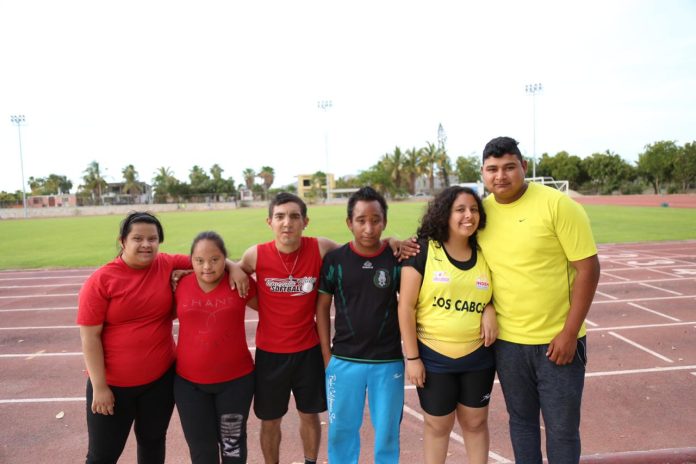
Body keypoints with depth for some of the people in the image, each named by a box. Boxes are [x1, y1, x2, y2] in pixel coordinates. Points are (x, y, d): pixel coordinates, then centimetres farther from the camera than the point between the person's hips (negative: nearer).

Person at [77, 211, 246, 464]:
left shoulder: (169, 265, -6)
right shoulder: (100, 281, -13)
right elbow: (90, 337, -11)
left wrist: (233, 267, -16)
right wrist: (99, 387, -11)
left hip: (161, 378, 3)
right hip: (114, 384, -2)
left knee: (153, 442, 23)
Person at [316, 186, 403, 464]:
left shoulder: (398, 259, -5)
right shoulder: (335, 260, -5)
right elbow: (322, 307, 2)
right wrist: (326, 355, -1)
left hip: (389, 361, 0)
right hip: (344, 361, 0)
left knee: (387, 431, 15)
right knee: (341, 430, 14)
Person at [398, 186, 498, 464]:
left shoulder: (484, 255, 0)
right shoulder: (422, 251, -13)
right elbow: (406, 307, -12)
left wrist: (490, 309, -9)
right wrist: (412, 357, -12)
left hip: (478, 357, 3)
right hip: (433, 358, -3)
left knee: (475, 422, 18)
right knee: (438, 425, 14)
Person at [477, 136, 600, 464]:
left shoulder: (558, 205, -13)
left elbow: (588, 268, -12)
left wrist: (570, 333, -14)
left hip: (557, 341, -3)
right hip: (507, 341, 3)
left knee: (562, 428, 11)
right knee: (521, 420, 19)